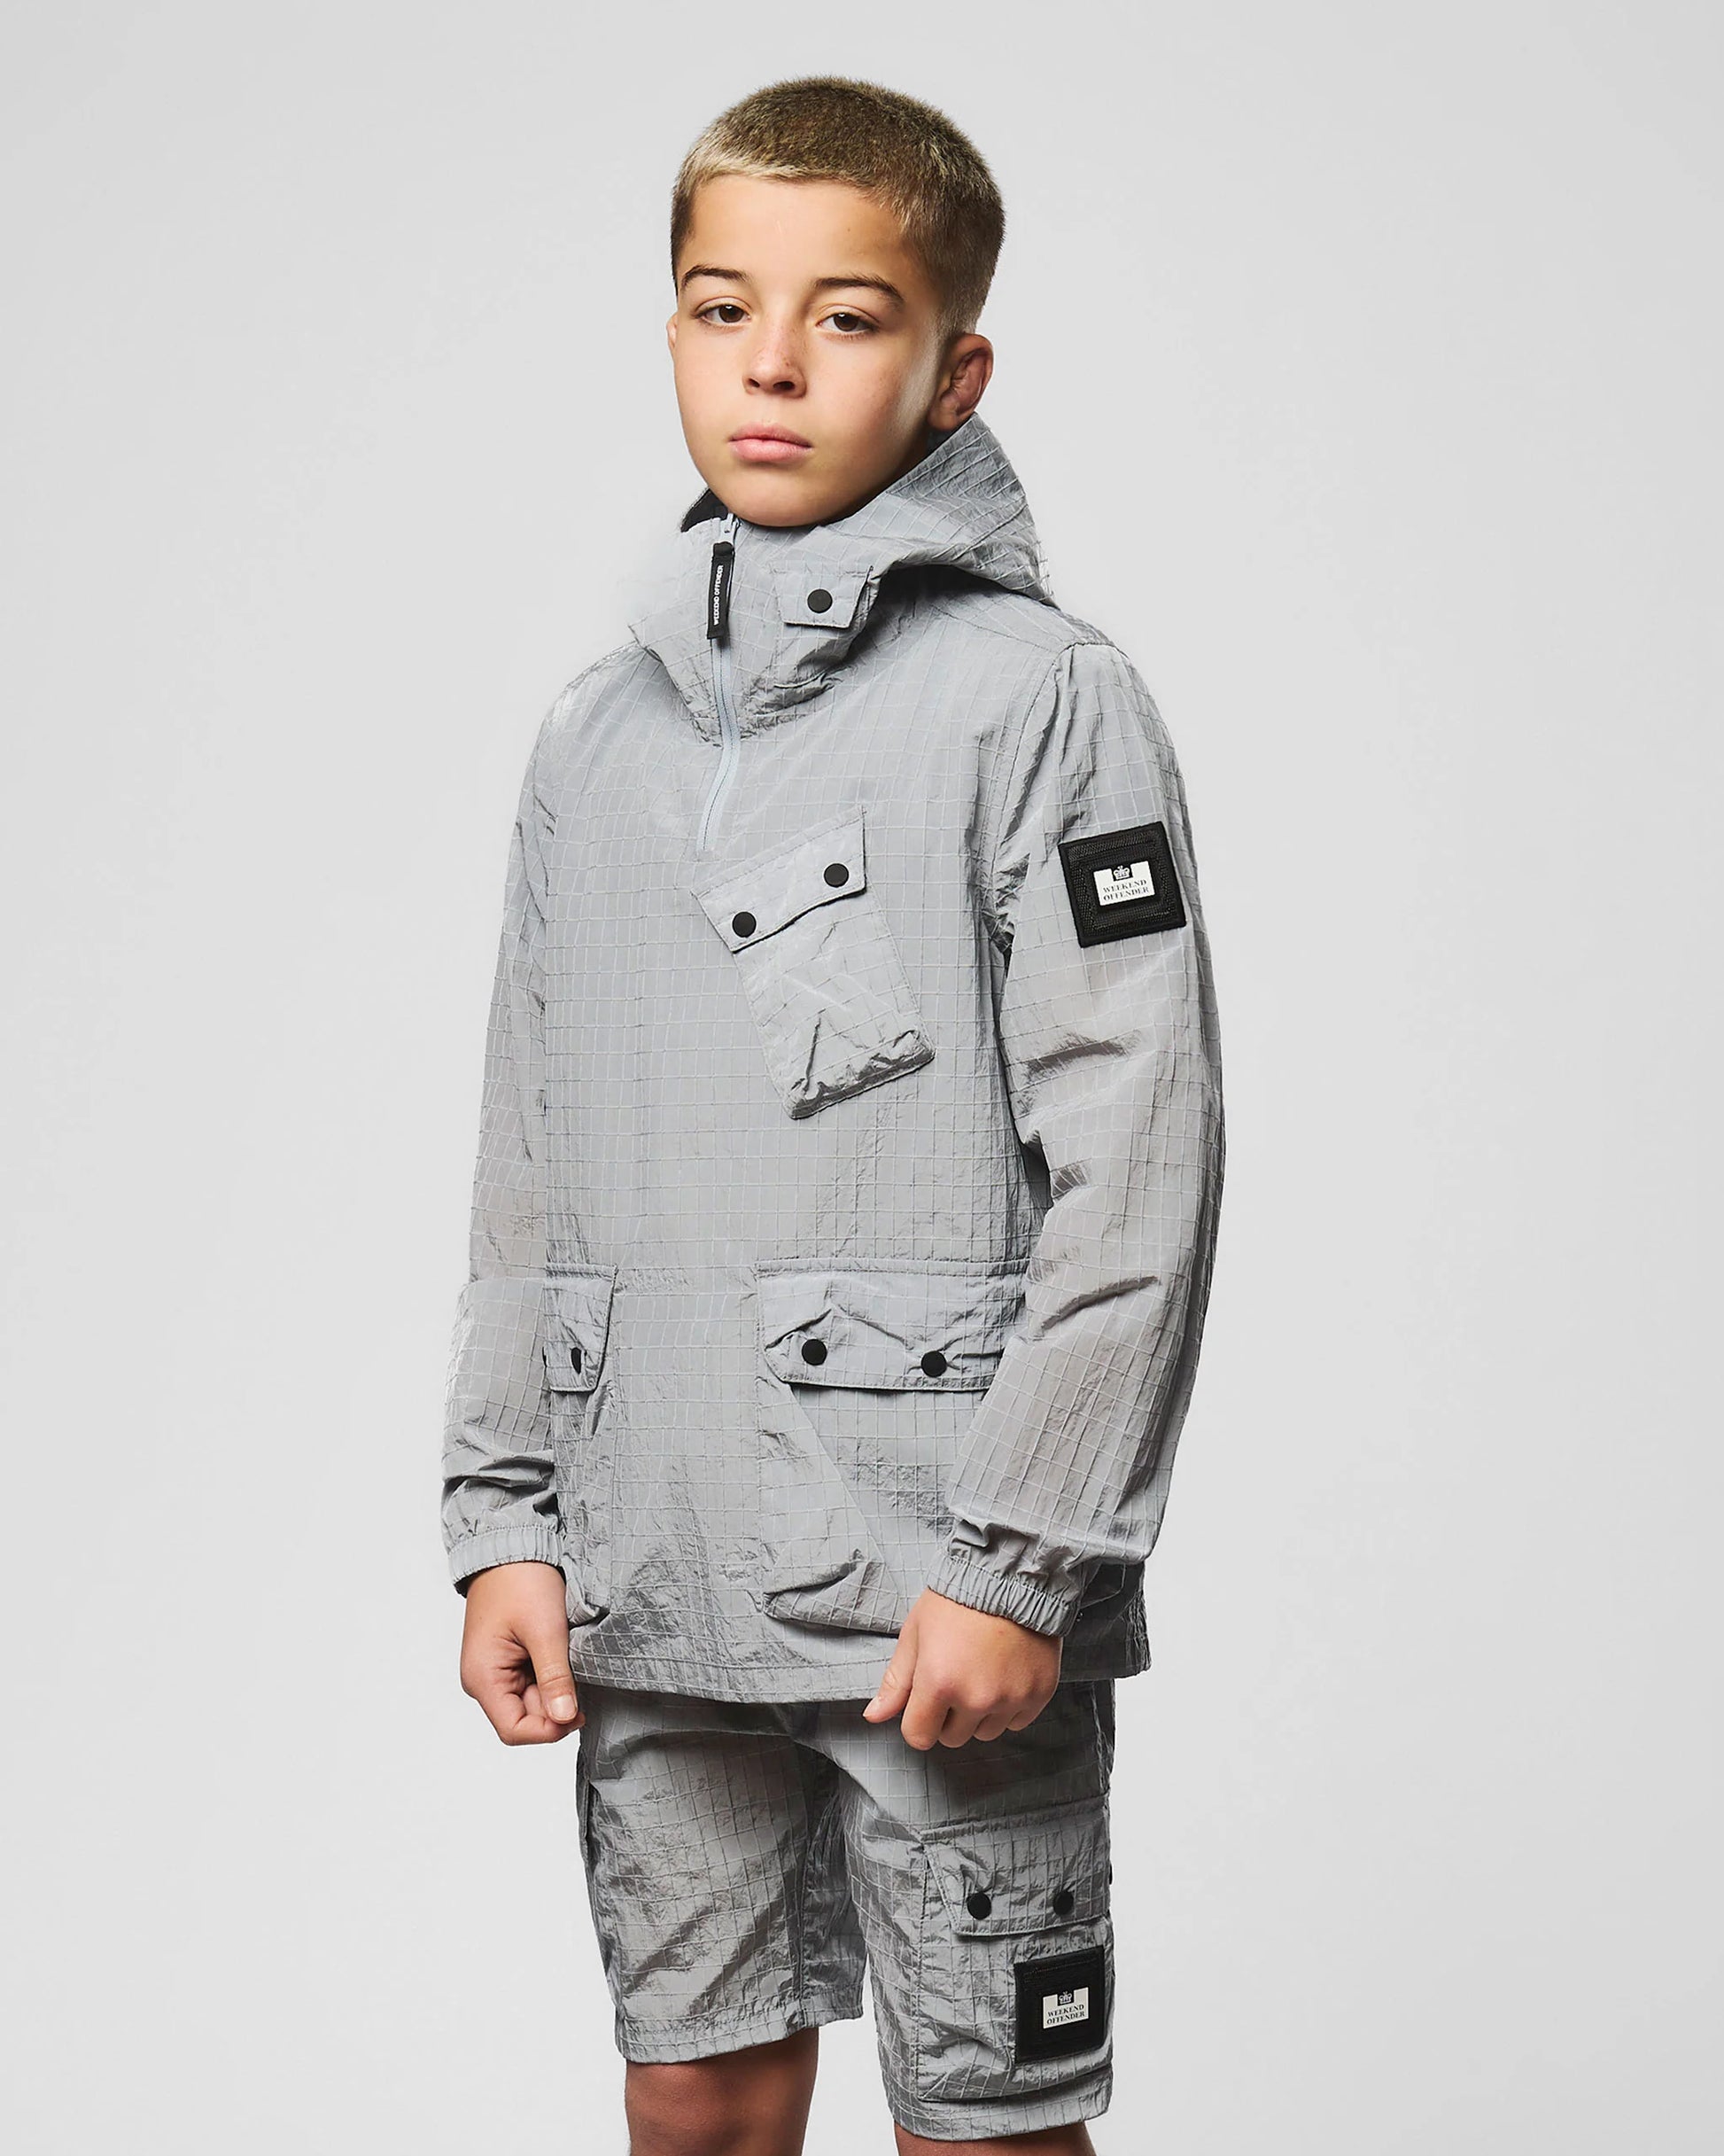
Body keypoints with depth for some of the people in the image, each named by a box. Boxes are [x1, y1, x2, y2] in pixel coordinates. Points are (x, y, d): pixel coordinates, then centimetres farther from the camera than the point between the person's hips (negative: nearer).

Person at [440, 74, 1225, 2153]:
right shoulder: (601, 733, 11)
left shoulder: (1038, 697, -7)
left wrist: (1020, 1560, -15)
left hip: (947, 1599, -5)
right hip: (653, 1590, 5)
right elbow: (532, 1179, 14)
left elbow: (1138, 1165, -11)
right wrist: (505, 1517, 7)